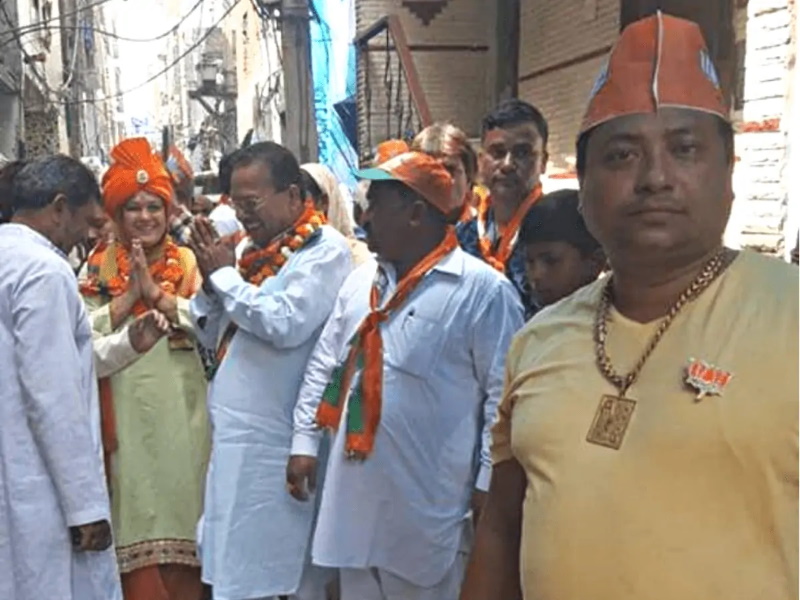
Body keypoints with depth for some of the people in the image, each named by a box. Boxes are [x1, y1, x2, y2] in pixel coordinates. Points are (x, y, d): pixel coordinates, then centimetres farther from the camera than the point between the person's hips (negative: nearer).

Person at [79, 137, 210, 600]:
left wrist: (157, 292, -13)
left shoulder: (189, 262, 6)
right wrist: (129, 295, -12)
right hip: (127, 411, 0)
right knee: (135, 512, 3)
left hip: (180, 409, 0)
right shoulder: (100, 267, 6)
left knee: (182, 501, 7)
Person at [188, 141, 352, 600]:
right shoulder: (253, 248, 14)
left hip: (277, 440, -8)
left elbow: (285, 324, -24)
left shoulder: (324, 249, -9)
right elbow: (212, 335, 18)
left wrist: (226, 275, -10)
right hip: (236, 434, 8)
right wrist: (211, 280, 0)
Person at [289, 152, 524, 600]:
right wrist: (305, 441, 10)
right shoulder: (360, 281, 10)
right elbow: (324, 365, 15)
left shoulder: (484, 290, -11)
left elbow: (502, 395, -12)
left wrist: (489, 480, -12)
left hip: (427, 506, -6)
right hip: (355, 497, 7)